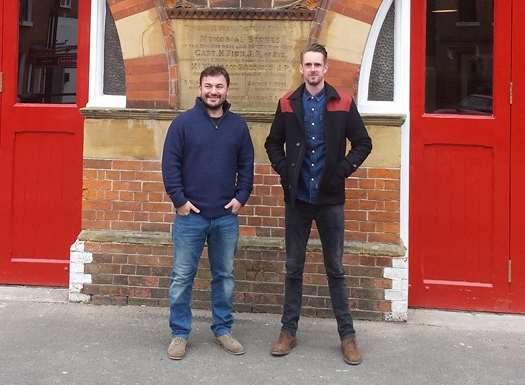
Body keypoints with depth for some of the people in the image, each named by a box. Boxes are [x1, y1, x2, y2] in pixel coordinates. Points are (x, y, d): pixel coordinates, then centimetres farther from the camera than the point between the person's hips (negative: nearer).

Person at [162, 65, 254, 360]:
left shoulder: (238, 125, 6)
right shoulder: (184, 122, -3)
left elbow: (246, 165, 10)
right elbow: (170, 164, -4)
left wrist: (241, 197, 1)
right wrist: (179, 200, -9)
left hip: (227, 216, 3)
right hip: (190, 214, -3)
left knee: (225, 276, 11)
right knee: (182, 277, 3)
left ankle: (223, 329, 25)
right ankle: (180, 333, 16)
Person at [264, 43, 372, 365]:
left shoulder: (343, 103, 0)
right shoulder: (288, 104, 5)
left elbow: (363, 143, 3)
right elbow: (273, 143, 14)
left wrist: (343, 170, -7)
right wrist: (283, 169, 0)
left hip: (330, 199, -1)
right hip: (297, 198, 2)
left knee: (335, 269, 5)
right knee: (294, 268, 9)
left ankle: (347, 335, 15)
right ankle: (289, 331, 20)